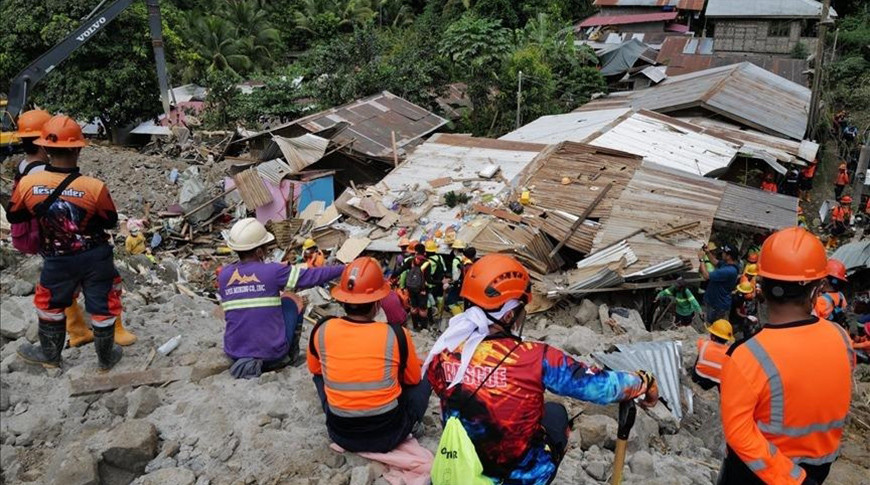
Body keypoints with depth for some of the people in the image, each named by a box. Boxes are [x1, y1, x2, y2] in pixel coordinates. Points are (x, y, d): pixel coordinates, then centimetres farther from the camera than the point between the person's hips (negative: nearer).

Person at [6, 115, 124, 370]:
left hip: (57, 260, 2)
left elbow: (13, 216, 3)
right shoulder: (94, 187, -23)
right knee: (102, 306, 15)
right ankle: (106, 357, 32)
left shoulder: (27, 183, -16)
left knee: (50, 304, 25)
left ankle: (49, 354, 44)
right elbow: (111, 221, -7)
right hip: (95, 257, -2)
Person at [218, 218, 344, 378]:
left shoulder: (224, 274, -2)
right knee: (292, 300, 18)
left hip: (235, 354, 4)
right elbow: (313, 276, -7)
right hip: (272, 354, -4)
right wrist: (343, 268, 8)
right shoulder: (272, 271, -14)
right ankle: (291, 356, 23)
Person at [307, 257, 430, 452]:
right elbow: (413, 379, 3)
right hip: (388, 434, -1)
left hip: (340, 434, 2)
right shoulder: (397, 334, -18)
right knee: (423, 383, 23)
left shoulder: (322, 330, -12)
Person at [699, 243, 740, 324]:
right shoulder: (727, 263, -4)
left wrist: (701, 259, -24)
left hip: (719, 305, -9)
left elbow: (706, 275, -34)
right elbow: (716, 263, 19)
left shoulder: (729, 271, -36)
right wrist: (708, 253, 3)